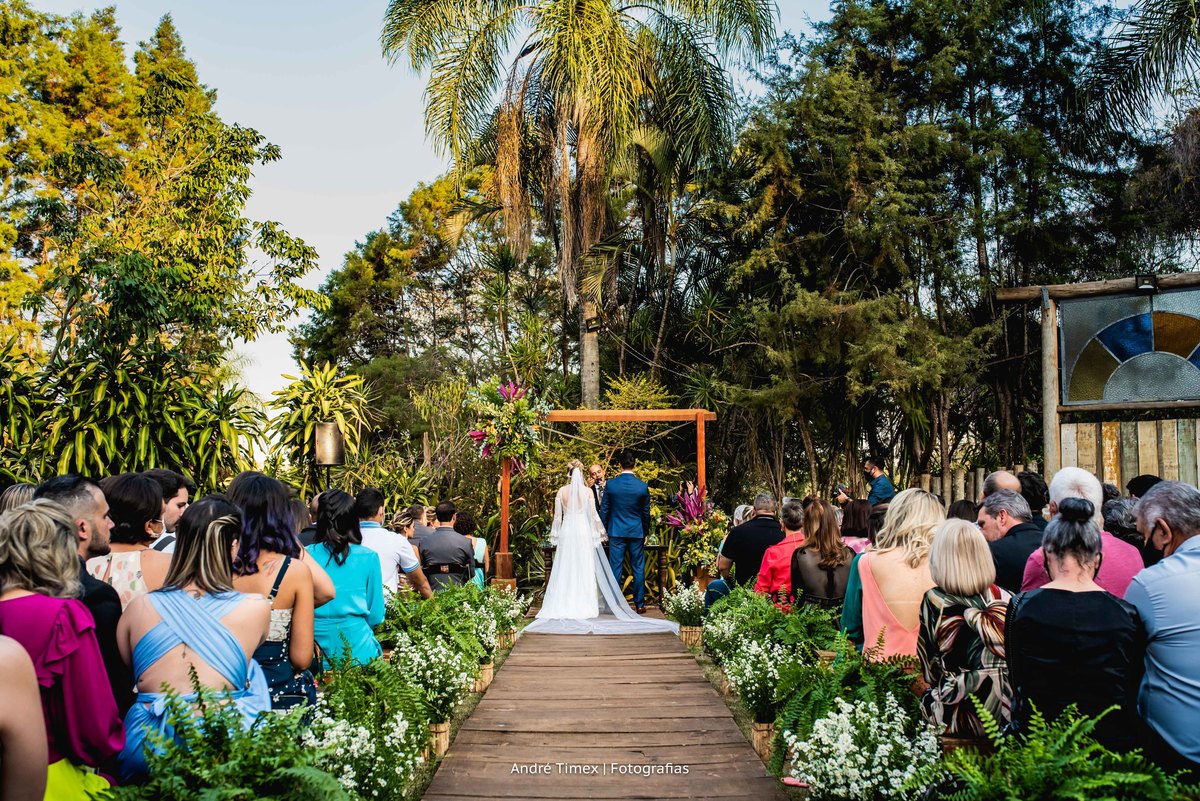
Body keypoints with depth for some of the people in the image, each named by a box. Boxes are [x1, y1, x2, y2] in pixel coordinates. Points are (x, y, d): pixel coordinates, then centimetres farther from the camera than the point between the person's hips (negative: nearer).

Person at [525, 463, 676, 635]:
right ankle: (585, 606, 5)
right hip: (584, 532, -1)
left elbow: (557, 515, 2)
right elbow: (593, 514, -2)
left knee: (565, 570, 6)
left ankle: (564, 606, 5)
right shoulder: (588, 491, -4)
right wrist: (600, 532, 8)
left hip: (567, 532, 1)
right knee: (585, 569, 4)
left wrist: (555, 536, 10)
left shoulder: (561, 491, -1)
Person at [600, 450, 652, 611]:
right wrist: (646, 533, 16)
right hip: (637, 532, 0)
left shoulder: (610, 485, -7)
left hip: (616, 532, 0)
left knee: (615, 568, 4)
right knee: (638, 569, 8)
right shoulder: (642, 486, -6)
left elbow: (604, 510, 0)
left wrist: (604, 531, 11)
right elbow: (646, 512, 3)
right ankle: (639, 604, 13)